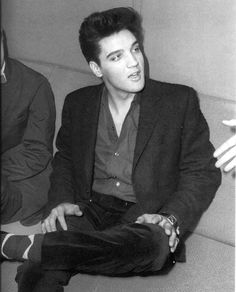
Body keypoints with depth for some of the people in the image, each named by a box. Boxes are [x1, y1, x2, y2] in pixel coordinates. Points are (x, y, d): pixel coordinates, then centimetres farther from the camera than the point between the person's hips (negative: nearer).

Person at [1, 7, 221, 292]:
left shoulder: (180, 101, 2)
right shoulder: (77, 103, 12)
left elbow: (203, 172, 2)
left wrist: (171, 219, -16)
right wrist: (60, 202, 1)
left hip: (144, 218, 0)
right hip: (88, 213, 0)